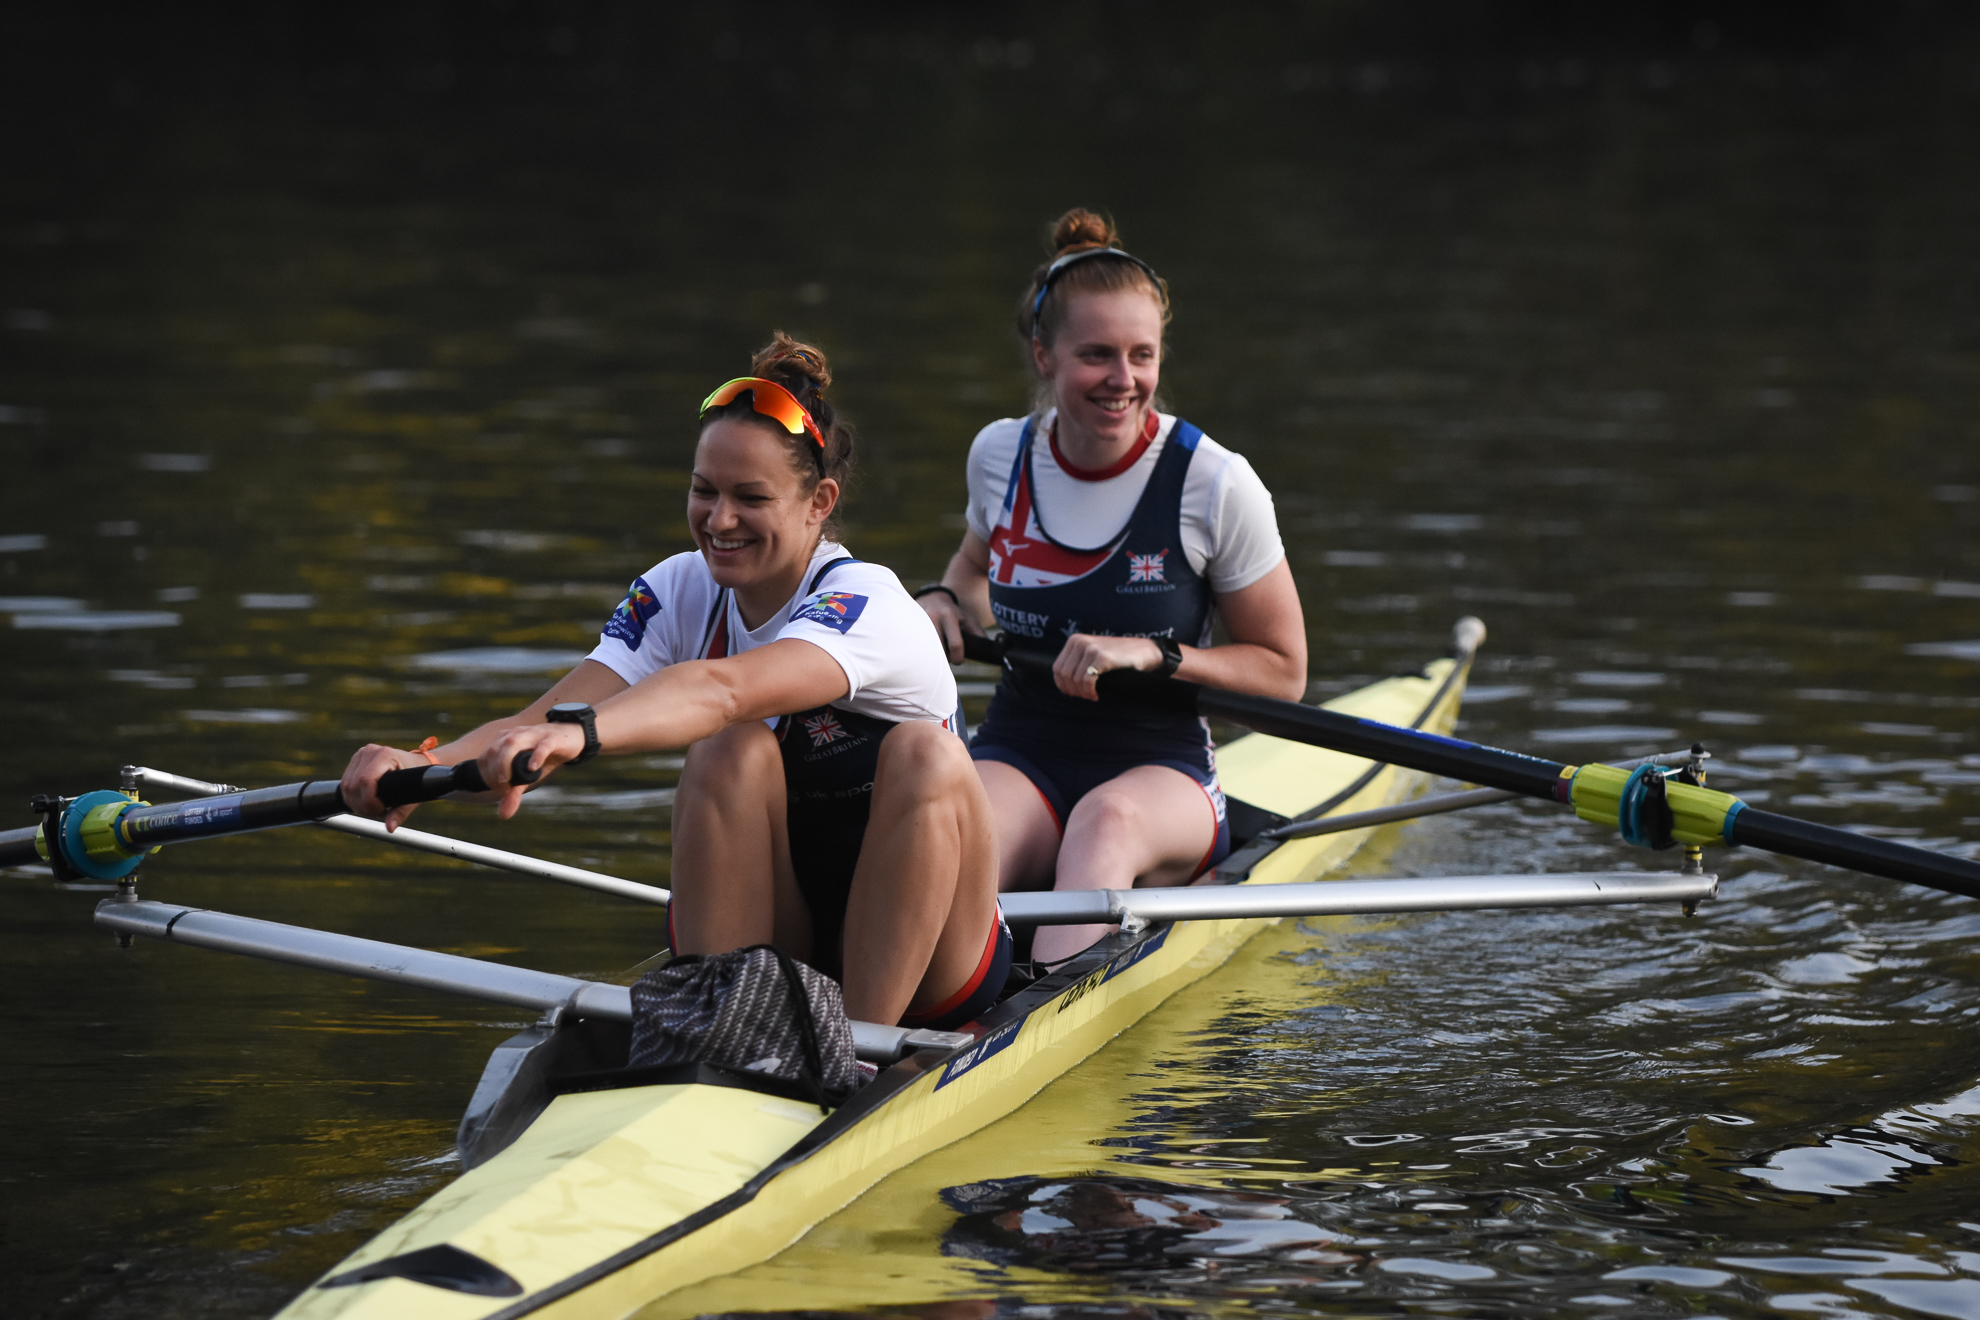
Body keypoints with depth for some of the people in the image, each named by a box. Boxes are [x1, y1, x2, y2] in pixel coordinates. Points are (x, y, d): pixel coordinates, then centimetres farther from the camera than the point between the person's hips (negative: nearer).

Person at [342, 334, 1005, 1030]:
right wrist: (429, 763, -41)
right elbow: (543, 718, -20)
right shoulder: (680, 591, -4)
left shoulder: (867, 604, -21)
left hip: (919, 961, -3)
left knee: (924, 756, -31)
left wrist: (580, 734, -60)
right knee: (735, 751, -25)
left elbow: (719, 689, -43)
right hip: (773, 945, 3)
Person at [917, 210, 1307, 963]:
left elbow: (1283, 672, 0)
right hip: (1018, 758, 3)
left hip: (1159, 767, -2)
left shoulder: (1214, 484, -5)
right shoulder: (1000, 457, 5)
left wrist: (1152, 654, -14)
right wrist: (944, 601, 7)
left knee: (1110, 818, -40)